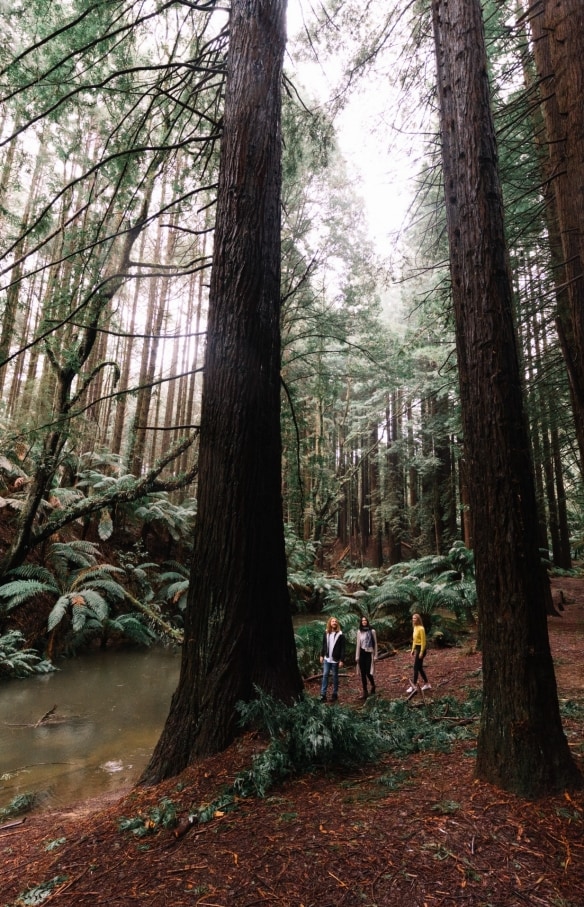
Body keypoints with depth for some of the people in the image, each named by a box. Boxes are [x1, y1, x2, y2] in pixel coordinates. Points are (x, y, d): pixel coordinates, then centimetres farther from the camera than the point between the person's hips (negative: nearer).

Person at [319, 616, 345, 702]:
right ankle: (323, 694, 7)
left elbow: (342, 649, -9)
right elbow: (323, 645, 10)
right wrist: (321, 655, 8)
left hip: (335, 659, -3)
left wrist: (341, 660, -13)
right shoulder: (326, 633, 2)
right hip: (327, 659, 3)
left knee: (335, 676, 8)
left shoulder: (340, 635, -9)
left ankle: (335, 694, 19)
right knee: (325, 675, 3)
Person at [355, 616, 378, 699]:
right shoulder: (359, 631, 4)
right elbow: (358, 644, 7)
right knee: (363, 673, 4)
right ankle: (365, 692, 12)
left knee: (368, 673, -6)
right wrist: (357, 656, 5)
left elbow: (375, 644, -1)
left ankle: (373, 686, 25)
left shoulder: (372, 631, -4)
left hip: (369, 653, -3)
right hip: (362, 653, 3)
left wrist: (375, 656, -3)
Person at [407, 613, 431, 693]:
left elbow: (423, 641, -19)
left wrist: (421, 652, -20)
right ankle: (426, 684, 23)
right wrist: (413, 650, 18)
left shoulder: (421, 629, -18)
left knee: (416, 667, -5)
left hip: (420, 649, -9)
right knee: (420, 667, 13)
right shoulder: (415, 628, 11)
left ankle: (414, 686, 1)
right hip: (416, 648, 9)